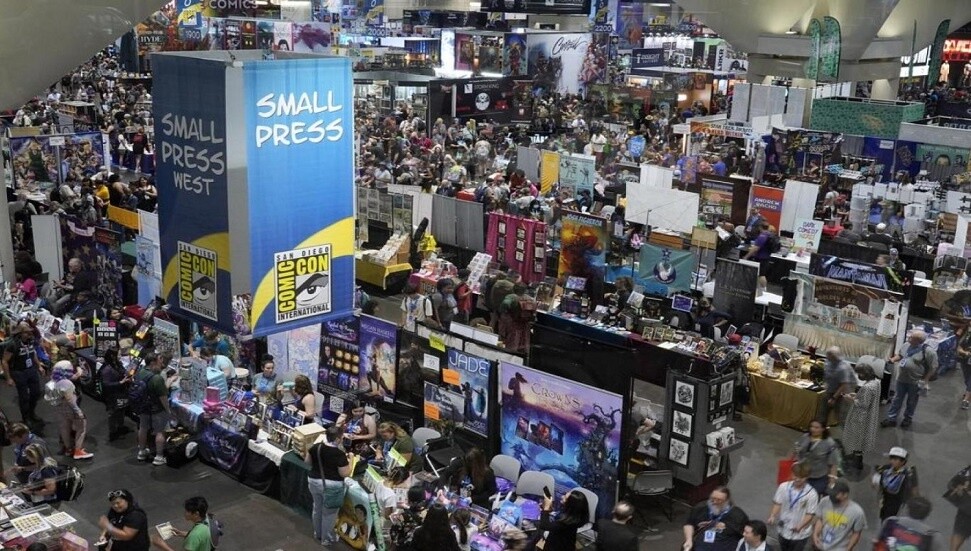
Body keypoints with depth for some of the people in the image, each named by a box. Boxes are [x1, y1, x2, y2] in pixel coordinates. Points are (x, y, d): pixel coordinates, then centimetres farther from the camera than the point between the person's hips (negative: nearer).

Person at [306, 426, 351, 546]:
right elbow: (345, 474, -17)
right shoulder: (339, 454, -24)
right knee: (329, 513, 13)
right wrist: (350, 460, -5)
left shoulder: (316, 447, -8)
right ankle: (327, 538, 27)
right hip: (331, 486, -6)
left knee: (317, 508, 25)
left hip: (314, 482, 6)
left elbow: (307, 461, 8)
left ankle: (317, 533, 42)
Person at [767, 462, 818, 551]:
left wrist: (800, 526, -29)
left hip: (800, 533, -4)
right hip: (784, 530, 4)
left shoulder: (811, 494, -22)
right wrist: (772, 516, -18)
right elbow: (777, 503, -2)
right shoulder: (783, 487, -12)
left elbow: (810, 514, -16)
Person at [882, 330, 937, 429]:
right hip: (901, 379, 5)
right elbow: (900, 355, 18)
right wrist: (893, 359, -2)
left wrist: (925, 380, -14)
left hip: (915, 381, -5)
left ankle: (908, 418, 34)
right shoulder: (907, 346, -1)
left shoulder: (928, 351, -21)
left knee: (911, 401, 14)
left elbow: (933, 367, -15)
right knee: (897, 399, 14)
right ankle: (891, 418, 24)